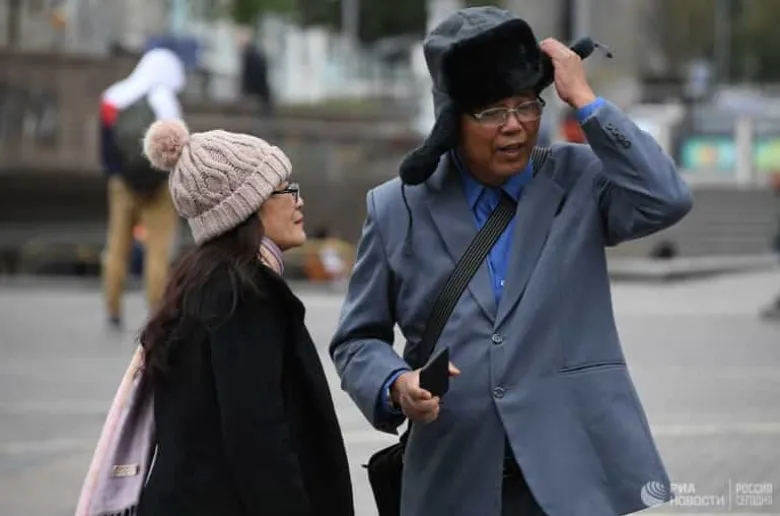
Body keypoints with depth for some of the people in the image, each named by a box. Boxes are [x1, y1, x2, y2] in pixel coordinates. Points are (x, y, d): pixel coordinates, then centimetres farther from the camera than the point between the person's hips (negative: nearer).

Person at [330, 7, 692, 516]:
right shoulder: (397, 209, 6)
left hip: (575, 475, -1)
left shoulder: (579, 179, 4)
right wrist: (395, 384, -11)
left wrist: (584, 99, -11)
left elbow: (667, 200, -15)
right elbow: (358, 340, 11)